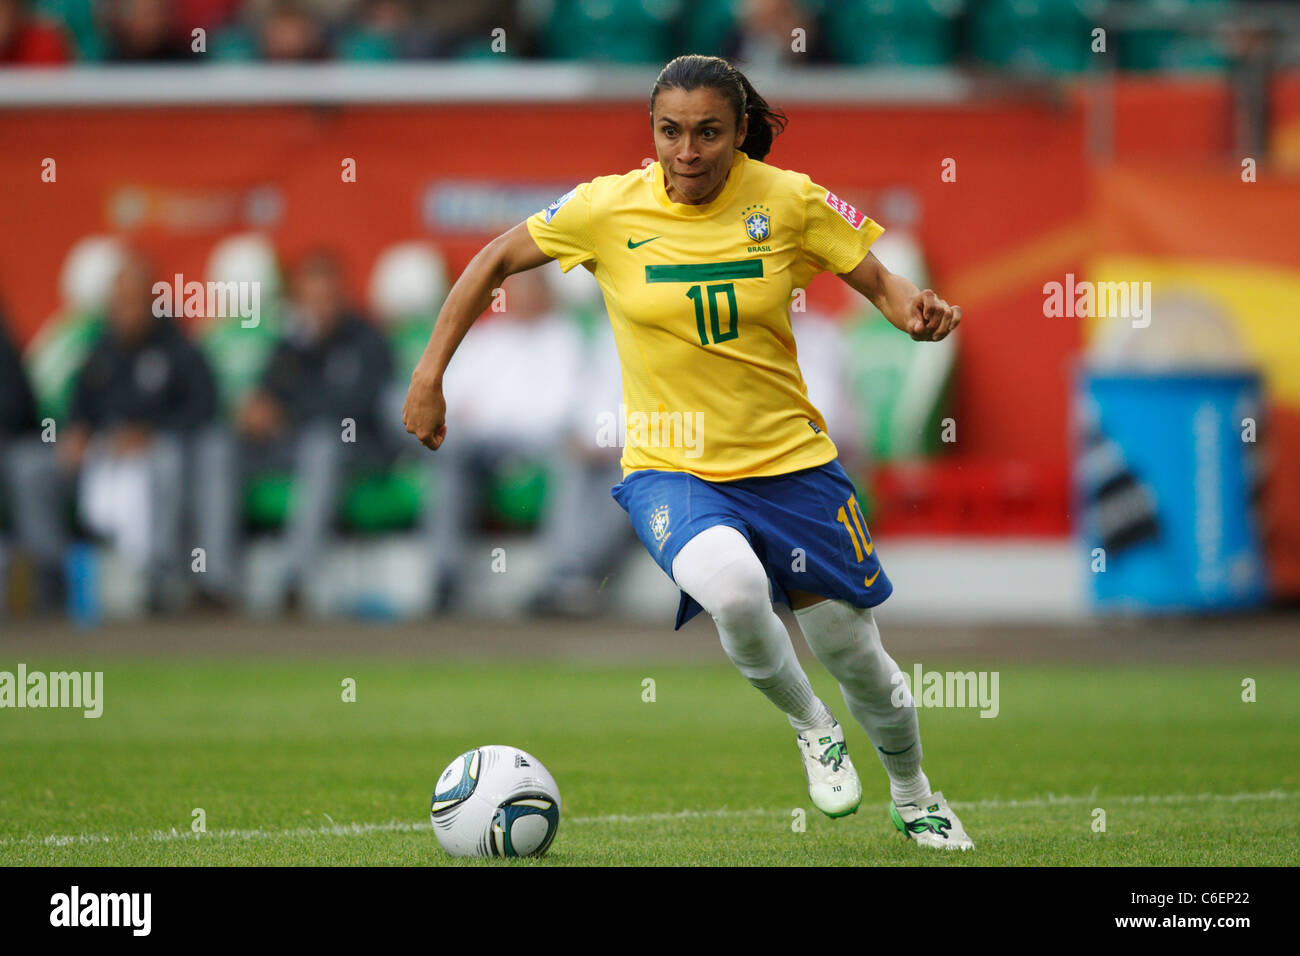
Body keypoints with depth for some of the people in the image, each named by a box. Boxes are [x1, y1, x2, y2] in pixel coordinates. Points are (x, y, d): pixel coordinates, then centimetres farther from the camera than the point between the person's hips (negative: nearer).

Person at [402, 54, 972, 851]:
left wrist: (919, 310, -24)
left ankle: (915, 797, 42)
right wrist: (430, 378, 0)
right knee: (731, 584, -35)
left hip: (789, 460, 2)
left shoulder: (788, 200, -8)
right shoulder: (608, 209, -9)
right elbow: (496, 262, 4)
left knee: (857, 656, 9)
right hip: (670, 470, -2)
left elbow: (880, 284, 0)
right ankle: (810, 726, -4)